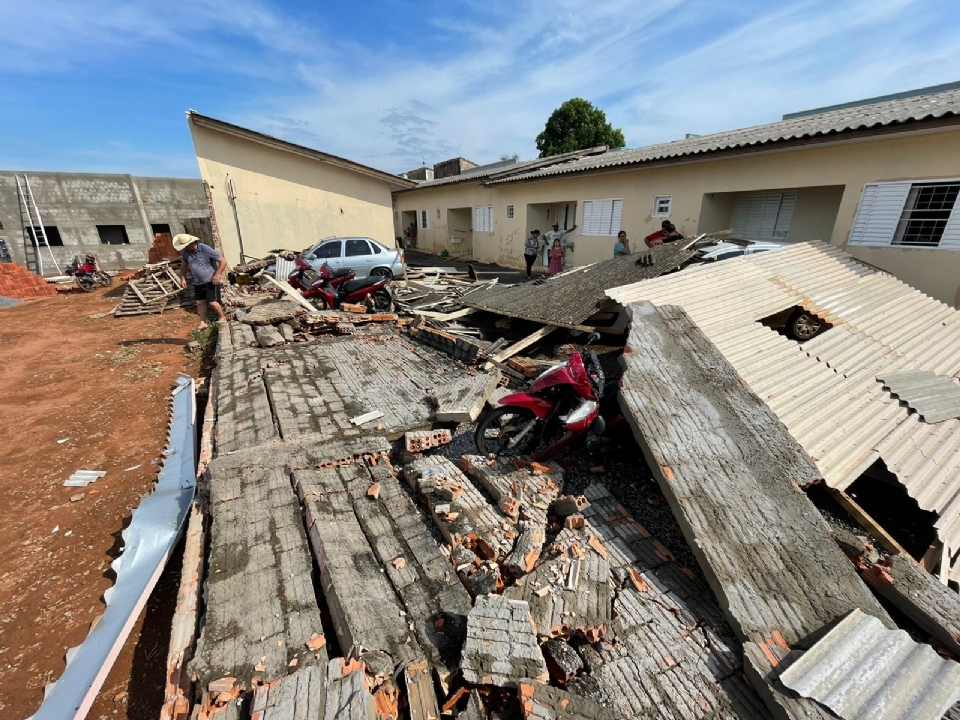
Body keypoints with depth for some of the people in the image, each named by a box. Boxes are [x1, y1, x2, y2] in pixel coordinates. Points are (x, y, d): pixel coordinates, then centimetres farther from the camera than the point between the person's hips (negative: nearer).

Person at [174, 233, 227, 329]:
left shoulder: (206, 249, -20)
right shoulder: (185, 251, -2)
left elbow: (223, 261, -18)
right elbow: (184, 264, 17)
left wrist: (217, 274, -23)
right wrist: (182, 278, 11)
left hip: (211, 281, -6)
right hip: (198, 282, 6)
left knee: (212, 302, -10)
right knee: (200, 302, 6)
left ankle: (222, 318, 12)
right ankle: (203, 323, 15)